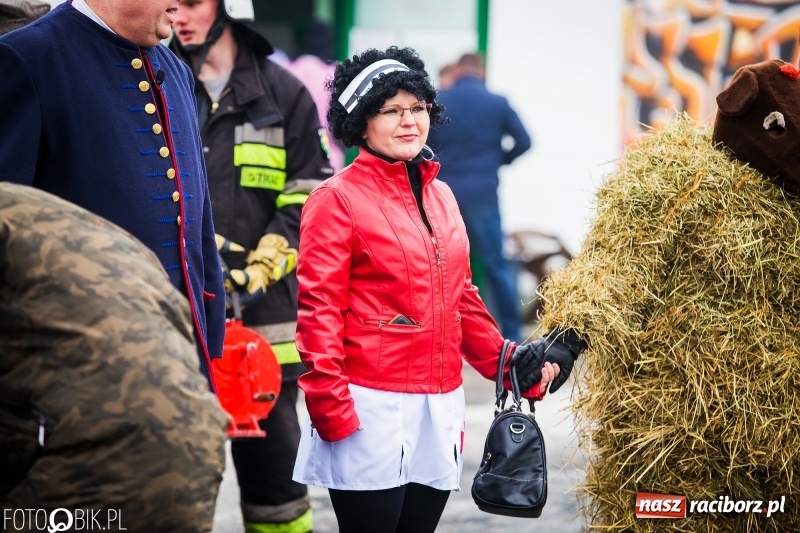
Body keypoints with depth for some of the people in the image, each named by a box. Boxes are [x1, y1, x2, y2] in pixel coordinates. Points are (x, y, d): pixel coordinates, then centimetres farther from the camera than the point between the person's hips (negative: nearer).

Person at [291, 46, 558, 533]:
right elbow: (319, 312, -11)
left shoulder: (441, 195, 14)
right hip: (371, 406, -6)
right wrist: (330, 408, -16)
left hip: (440, 405, 6)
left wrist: (510, 365, 13)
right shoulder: (338, 199, -6)